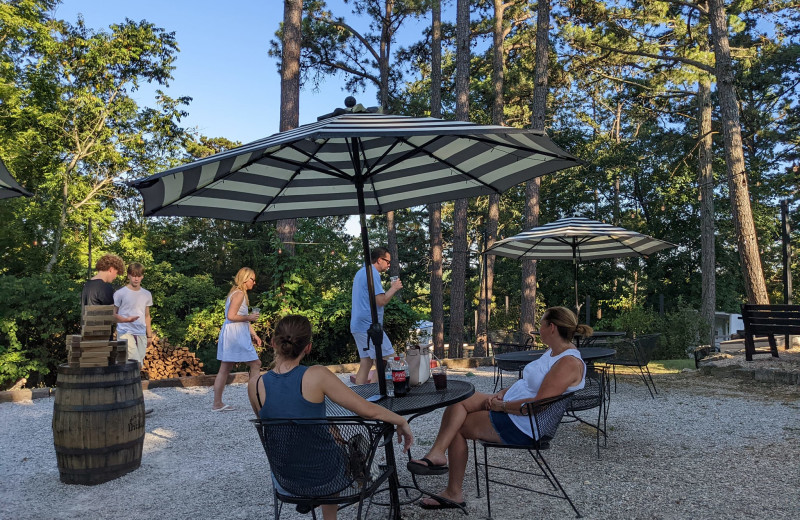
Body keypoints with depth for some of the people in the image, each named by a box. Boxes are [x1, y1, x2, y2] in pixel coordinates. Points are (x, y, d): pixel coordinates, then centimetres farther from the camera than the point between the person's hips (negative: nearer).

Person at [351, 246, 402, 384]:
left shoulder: (361, 272, 20)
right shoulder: (372, 273, -13)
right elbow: (381, 301, -19)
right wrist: (394, 288, -5)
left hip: (358, 326, 10)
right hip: (369, 326, -10)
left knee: (366, 363, 12)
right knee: (389, 360, -7)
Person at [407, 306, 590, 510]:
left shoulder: (570, 363, -21)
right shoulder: (552, 352, 11)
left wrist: (501, 405, -17)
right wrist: (500, 394, 2)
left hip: (523, 426, -10)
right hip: (509, 405, 10)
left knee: (457, 426, -4)